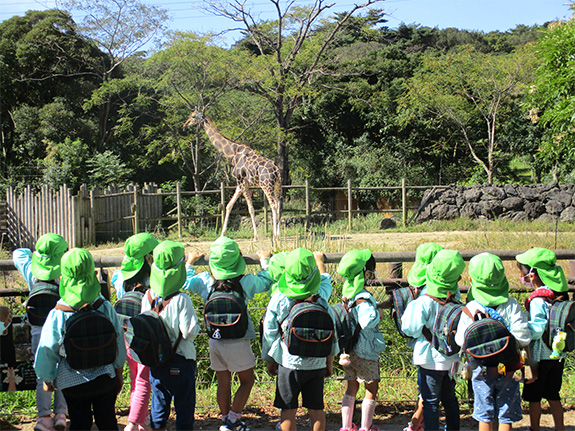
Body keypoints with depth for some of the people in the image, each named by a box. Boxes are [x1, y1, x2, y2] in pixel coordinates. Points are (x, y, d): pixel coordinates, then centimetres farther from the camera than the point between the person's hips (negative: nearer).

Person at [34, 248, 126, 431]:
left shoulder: (58, 315, -20)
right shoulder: (105, 307, -14)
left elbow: (47, 352, -10)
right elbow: (119, 344, -4)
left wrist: (47, 378, 9)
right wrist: (118, 373, 13)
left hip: (73, 382, -2)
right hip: (105, 378, 2)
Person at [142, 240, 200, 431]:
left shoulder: (147, 298, -4)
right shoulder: (181, 300, -19)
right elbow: (189, 332, -18)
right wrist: (196, 327, 2)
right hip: (180, 360, -5)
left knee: (159, 405, 15)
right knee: (184, 407, 7)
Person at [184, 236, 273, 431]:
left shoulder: (205, 281, -6)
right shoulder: (245, 282, -13)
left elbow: (186, 282, 14)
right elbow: (266, 282, 5)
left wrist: (190, 262, 30)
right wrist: (265, 261, 21)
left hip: (215, 340, 4)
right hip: (238, 342, -4)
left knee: (223, 383, 15)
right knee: (247, 380, 12)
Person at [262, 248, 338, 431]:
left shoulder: (278, 300, -11)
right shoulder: (321, 300, -9)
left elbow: (269, 333, -2)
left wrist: (269, 359, 12)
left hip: (288, 363, -2)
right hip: (316, 364, 2)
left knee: (287, 411, 7)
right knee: (316, 409, 11)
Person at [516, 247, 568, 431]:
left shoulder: (538, 300, -21)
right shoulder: (560, 294, 1)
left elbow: (537, 329, -25)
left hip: (540, 355, -7)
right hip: (558, 354, 7)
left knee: (533, 396, 9)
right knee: (553, 395, 18)